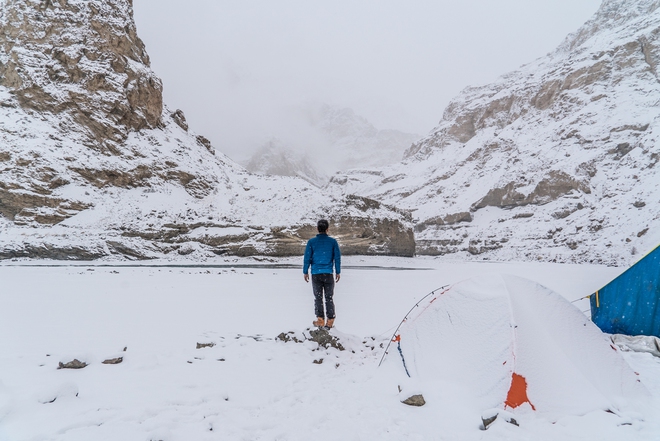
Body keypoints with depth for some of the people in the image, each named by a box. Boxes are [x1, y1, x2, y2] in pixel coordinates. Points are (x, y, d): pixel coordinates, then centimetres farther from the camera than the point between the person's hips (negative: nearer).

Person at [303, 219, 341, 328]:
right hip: (328, 274, 0)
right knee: (329, 298, 9)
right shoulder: (333, 241, -1)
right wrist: (338, 272, 10)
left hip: (315, 274, 0)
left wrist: (305, 272, 8)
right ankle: (330, 321, 10)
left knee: (318, 298, 11)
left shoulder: (311, 242, -3)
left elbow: (307, 258, -2)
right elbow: (337, 258, 1)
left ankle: (320, 320, 11)